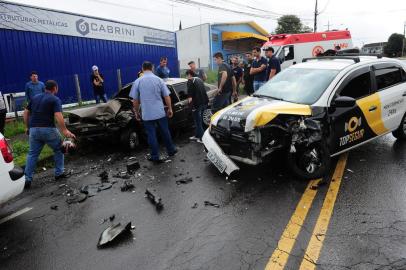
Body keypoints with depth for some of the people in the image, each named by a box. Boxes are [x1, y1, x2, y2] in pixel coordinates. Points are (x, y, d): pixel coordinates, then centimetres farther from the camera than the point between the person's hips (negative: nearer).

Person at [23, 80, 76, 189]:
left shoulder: (35, 97, 16)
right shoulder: (55, 99, -3)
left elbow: (26, 112, 18)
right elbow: (58, 116, -17)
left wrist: (27, 127, 26)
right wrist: (65, 131, -19)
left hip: (34, 129, 5)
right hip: (48, 129, -5)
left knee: (32, 154, 13)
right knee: (59, 149, 15)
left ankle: (27, 179, 11)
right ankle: (59, 173, 19)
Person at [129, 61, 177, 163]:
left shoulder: (137, 81, -2)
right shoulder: (159, 80, 0)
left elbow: (135, 100, 0)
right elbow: (167, 96, -1)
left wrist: (136, 112, 11)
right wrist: (170, 109, 9)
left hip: (147, 114, -1)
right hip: (160, 112, 1)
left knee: (151, 135, 6)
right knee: (165, 132, 16)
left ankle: (155, 156, 13)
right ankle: (171, 150, 30)